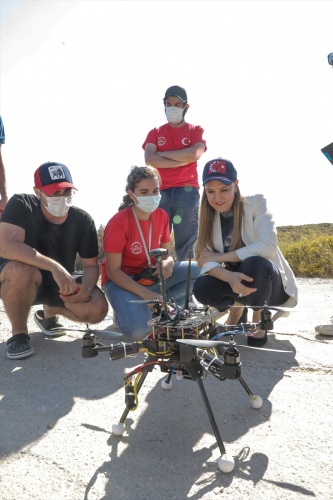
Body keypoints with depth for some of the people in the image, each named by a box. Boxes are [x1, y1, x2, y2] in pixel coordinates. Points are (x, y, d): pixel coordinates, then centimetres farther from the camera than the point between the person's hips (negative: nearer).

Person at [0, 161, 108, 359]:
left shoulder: (83, 220, -11)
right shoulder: (21, 205, -20)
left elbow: (91, 265, -6)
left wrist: (86, 289, -28)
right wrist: (54, 267, -44)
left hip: (62, 284, 4)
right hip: (22, 281, -3)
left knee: (97, 309, -21)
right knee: (21, 270, -39)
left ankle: (49, 312, 14)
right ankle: (19, 333, -9)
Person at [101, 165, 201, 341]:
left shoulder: (162, 216, -5)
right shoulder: (118, 223, -21)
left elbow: (165, 252, 7)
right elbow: (113, 271, -20)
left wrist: (168, 262, -20)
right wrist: (144, 293, -31)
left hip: (151, 275, 6)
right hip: (121, 280, -6)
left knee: (197, 271, -15)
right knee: (139, 330, -31)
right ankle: (126, 312, 3)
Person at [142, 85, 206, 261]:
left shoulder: (196, 130, 13)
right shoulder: (155, 132, 17)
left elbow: (194, 155, -8)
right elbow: (149, 159, -2)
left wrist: (162, 154, -1)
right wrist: (182, 161, -5)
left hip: (187, 192, -1)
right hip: (160, 192, 1)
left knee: (187, 243, -2)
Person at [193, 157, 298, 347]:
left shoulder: (256, 202, -15)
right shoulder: (209, 216, -4)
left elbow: (269, 246, -29)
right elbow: (206, 261, -16)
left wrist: (220, 257, -24)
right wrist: (230, 277, -38)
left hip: (270, 283, -3)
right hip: (235, 282, 4)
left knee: (254, 263, -36)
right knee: (202, 288, -26)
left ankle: (259, 319, -8)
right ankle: (236, 308, 8)